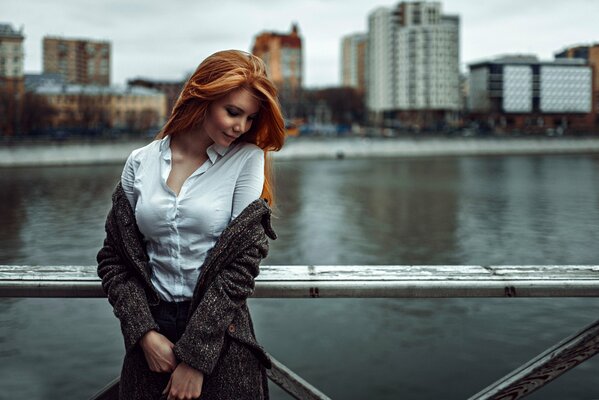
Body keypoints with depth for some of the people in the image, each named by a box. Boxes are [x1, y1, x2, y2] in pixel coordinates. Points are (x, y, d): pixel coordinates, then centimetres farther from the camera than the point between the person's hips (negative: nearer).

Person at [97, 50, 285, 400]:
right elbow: (114, 259, 2)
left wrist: (195, 356, -13)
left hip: (221, 335, -2)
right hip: (151, 335, 2)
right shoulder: (141, 162, 0)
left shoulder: (247, 159, -6)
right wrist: (144, 332, -10)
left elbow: (243, 261, -11)